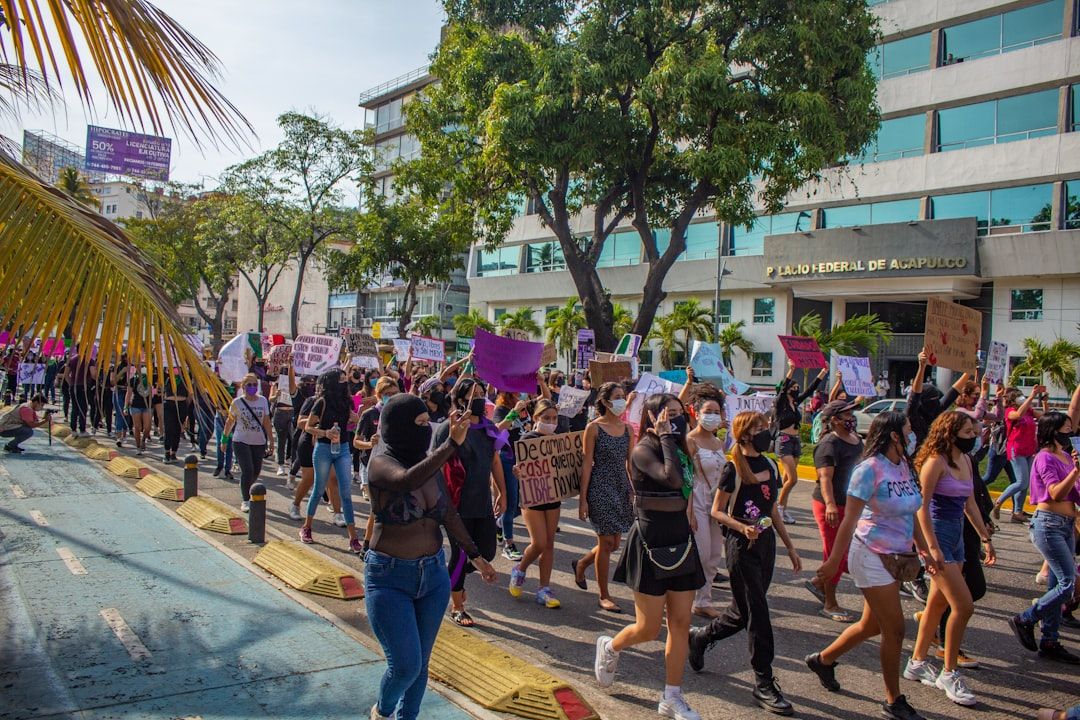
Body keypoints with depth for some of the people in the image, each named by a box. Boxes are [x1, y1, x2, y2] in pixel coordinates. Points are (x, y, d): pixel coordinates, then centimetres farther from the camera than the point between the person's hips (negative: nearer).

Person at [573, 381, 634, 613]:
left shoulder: (626, 428, 8)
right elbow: (587, 463, -8)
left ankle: (581, 564, 38)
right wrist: (583, 498, -10)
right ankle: (604, 596, 12)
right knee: (607, 542, -3)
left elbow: (630, 463, 12)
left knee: (615, 543, 10)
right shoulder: (594, 428, -7)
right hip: (601, 488, -6)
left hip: (622, 488, 6)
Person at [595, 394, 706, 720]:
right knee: (648, 629, 2)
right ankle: (609, 647, 33)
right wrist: (666, 437, -24)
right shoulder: (643, 451, -15)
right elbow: (673, 479, -32)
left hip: (681, 543, 7)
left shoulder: (679, 449, 9)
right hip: (652, 545, -7)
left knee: (681, 624, 8)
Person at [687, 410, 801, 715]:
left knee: (744, 612, 13)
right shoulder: (733, 469, -11)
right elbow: (717, 511, -8)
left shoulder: (770, 467, 9)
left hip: (766, 543, 7)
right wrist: (743, 528, -25)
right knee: (757, 613, -4)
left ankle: (700, 637, 37)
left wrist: (790, 547, 17)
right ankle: (764, 682, 6)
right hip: (741, 545, -7)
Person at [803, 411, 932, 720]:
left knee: (872, 625, 16)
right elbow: (849, 520, -17)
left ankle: (822, 660, 37)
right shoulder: (870, 469, -18)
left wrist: (924, 550, 16)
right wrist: (834, 561, -14)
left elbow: (910, 515, 16)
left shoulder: (904, 466, 5)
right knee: (895, 629, -1)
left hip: (896, 557, 8)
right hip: (872, 556, -8)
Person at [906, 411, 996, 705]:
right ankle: (949, 674, 4)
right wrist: (932, 547, -23)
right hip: (938, 535, -9)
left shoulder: (966, 461, 9)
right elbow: (921, 506, -18)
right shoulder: (936, 462, -16)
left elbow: (969, 504, 18)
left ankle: (917, 663, 26)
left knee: (938, 603, 14)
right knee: (964, 606, -9)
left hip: (956, 537, 9)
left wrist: (986, 538, 17)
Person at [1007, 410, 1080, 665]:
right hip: (1048, 524, -9)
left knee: (1057, 585, 9)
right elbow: (1056, 493, -21)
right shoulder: (1045, 457, -12)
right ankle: (1024, 620, 1)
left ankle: (1049, 642, 15)